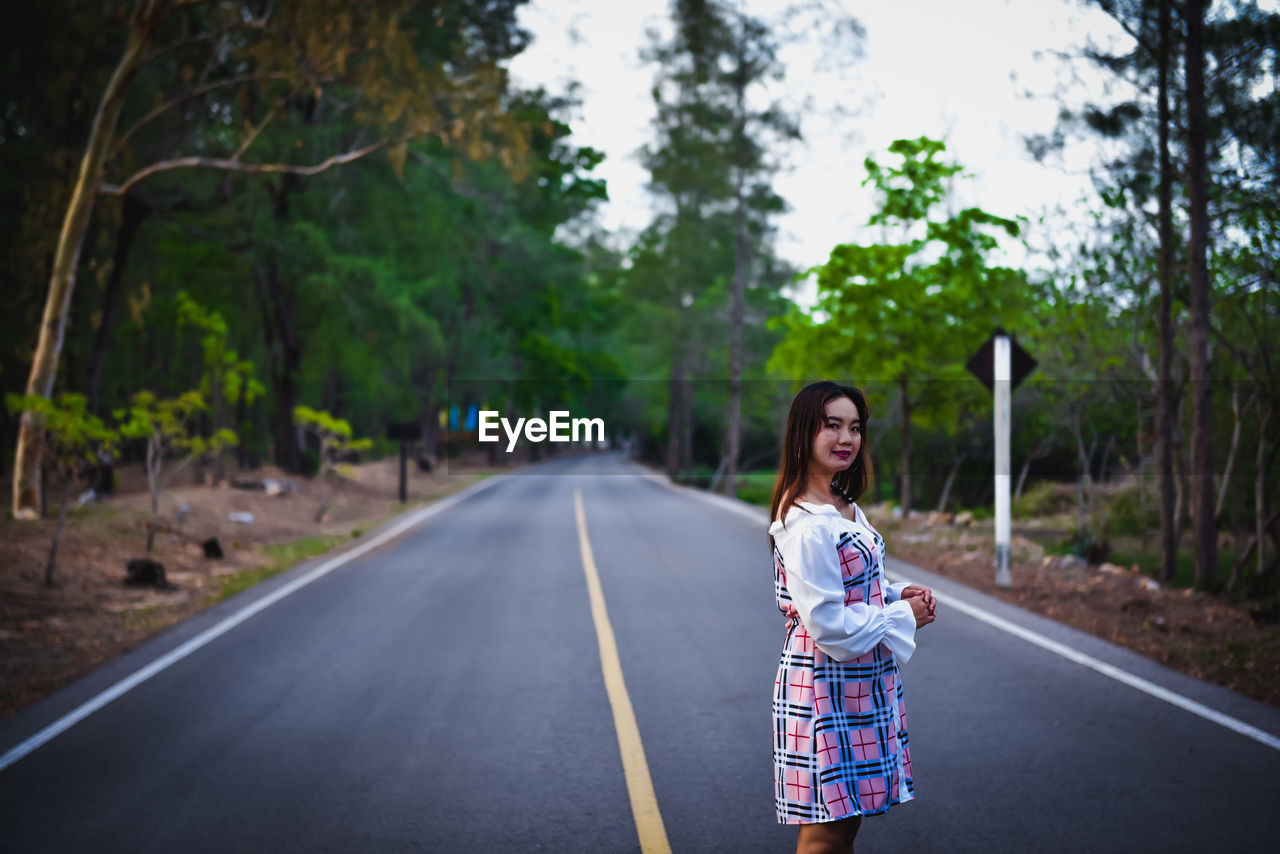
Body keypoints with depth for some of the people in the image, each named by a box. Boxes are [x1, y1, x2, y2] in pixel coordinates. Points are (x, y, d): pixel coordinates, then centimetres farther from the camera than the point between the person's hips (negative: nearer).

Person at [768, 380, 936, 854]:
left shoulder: (846, 508, 10)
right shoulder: (806, 527, -22)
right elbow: (830, 626, -24)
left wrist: (899, 594, 3)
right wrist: (903, 616, -12)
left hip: (864, 682, 10)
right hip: (827, 685, -10)